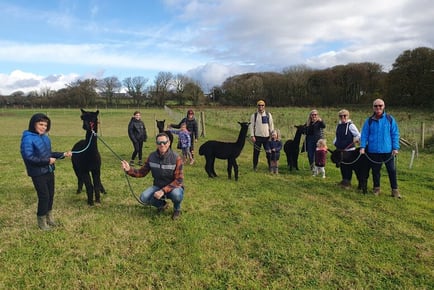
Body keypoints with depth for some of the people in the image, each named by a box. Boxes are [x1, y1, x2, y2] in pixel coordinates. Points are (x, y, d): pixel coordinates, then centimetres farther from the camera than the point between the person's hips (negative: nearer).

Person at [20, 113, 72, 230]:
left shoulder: (45, 137, 6)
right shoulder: (28, 138, -15)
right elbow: (28, 157, -22)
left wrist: (63, 154, 4)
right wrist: (47, 161, -20)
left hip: (49, 171, 7)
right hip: (38, 174, -7)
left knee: (51, 194, 16)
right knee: (44, 196, -1)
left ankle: (49, 217, 36)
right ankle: (42, 221, 20)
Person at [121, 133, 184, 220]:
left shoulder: (176, 158, -20)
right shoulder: (152, 156, -7)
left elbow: (179, 180, -22)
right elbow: (142, 172, -1)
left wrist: (164, 191, -32)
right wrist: (129, 169, -21)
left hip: (174, 187, -4)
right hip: (158, 186, 4)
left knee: (176, 195, -38)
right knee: (144, 198, -21)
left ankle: (177, 209, 1)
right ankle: (162, 204, 12)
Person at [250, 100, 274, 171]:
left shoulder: (268, 115, 6)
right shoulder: (254, 115, 2)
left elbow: (271, 125, 8)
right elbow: (252, 126, 1)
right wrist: (252, 136, -7)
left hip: (267, 136, 1)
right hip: (257, 136, -1)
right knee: (256, 152, 3)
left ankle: (270, 166, 15)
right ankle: (255, 166, 15)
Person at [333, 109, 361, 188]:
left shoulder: (350, 125, -7)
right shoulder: (338, 125, 11)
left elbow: (358, 135, -10)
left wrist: (357, 140, -29)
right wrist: (335, 143, 11)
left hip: (349, 150, -6)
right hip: (340, 150, 6)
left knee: (348, 166, 0)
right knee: (342, 166, 12)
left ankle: (348, 181, 9)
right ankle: (344, 180, 25)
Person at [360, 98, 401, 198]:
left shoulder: (390, 119, 0)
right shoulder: (369, 120, 1)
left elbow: (395, 134, 1)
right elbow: (364, 135, 2)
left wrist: (395, 148, -4)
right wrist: (362, 147, -8)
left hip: (388, 150, 0)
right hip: (373, 151, 1)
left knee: (392, 170, 5)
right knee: (375, 170, 11)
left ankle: (395, 190, 17)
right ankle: (376, 188, 25)